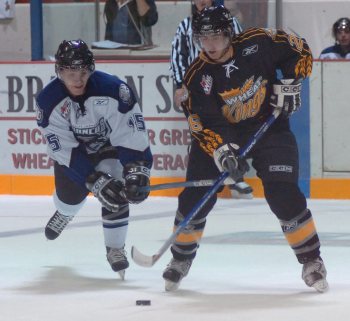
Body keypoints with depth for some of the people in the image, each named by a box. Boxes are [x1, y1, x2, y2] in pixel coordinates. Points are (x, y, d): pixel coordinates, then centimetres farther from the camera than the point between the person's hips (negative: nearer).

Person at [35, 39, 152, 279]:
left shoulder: (111, 88, -35)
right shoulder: (49, 101, -29)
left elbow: (131, 131, -30)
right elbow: (64, 149, -27)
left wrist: (136, 169, -37)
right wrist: (96, 180, -34)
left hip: (109, 144, -1)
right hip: (73, 147, 2)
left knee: (118, 194, -18)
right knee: (70, 193, 4)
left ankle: (115, 248, -1)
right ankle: (64, 213, 43)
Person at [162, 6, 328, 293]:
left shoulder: (258, 43, -17)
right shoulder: (198, 76, -16)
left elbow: (299, 50, -3)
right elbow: (205, 122, -21)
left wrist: (290, 84, -13)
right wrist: (223, 151, -34)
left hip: (269, 125, -1)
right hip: (223, 134, 2)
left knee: (283, 194, -15)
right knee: (196, 195, -6)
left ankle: (311, 260, -1)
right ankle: (181, 258, 15)